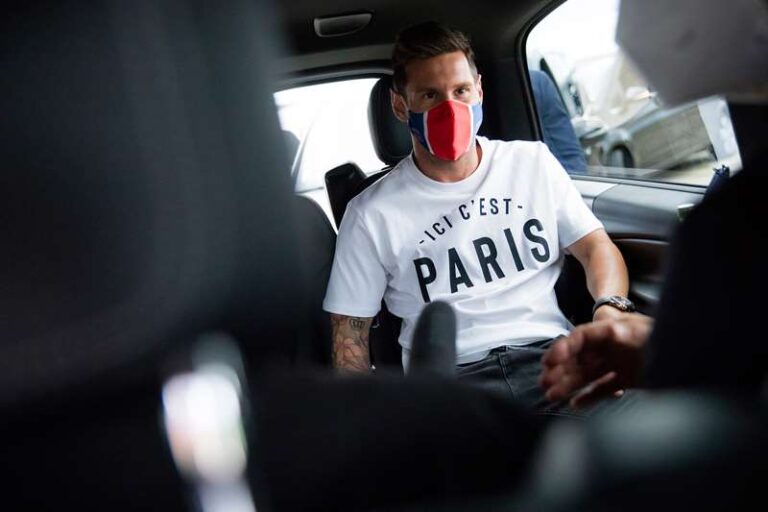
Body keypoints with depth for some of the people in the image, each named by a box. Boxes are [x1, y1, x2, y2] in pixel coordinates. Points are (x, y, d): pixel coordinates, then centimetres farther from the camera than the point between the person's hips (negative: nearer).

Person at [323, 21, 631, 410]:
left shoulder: (533, 162, 14)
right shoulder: (372, 214, 5)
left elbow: (595, 245, 13)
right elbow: (349, 332, 9)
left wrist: (610, 308, -10)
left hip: (548, 353, 2)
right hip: (449, 377, -1)